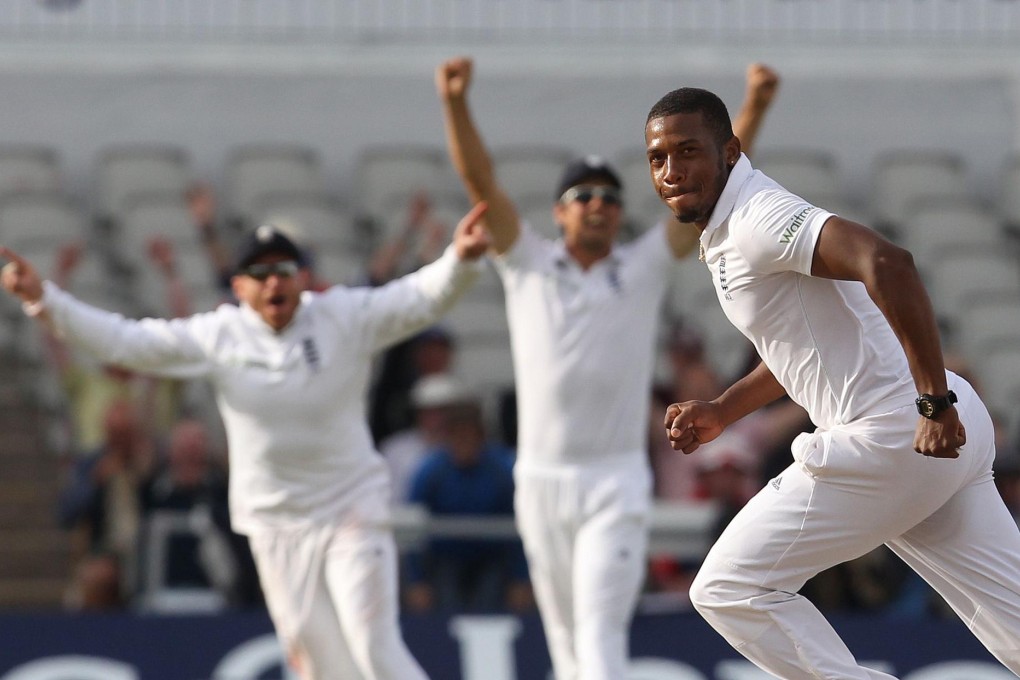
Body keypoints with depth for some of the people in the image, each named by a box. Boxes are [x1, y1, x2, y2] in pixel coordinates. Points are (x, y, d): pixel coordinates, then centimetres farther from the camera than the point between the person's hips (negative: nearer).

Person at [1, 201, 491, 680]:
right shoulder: (216, 337, -2)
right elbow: (124, 341, -3)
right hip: (275, 527, 2)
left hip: (350, 512, -2)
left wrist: (459, 260, -37)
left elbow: (418, 300, -16)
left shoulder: (344, 318, -6)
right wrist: (44, 299, -12)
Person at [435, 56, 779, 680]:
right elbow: (481, 181, -6)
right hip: (541, 480, 2)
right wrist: (456, 104, -22)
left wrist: (753, 112, -17)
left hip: (617, 480, -2)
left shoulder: (645, 267, 4)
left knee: (601, 630, -12)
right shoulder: (528, 265, 4)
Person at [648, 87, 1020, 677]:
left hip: (888, 441, -10)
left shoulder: (758, 218, -14)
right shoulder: (723, 234, 17)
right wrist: (721, 412, 23)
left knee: (728, 588, -1)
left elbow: (888, 264, -31)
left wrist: (936, 402, -30)